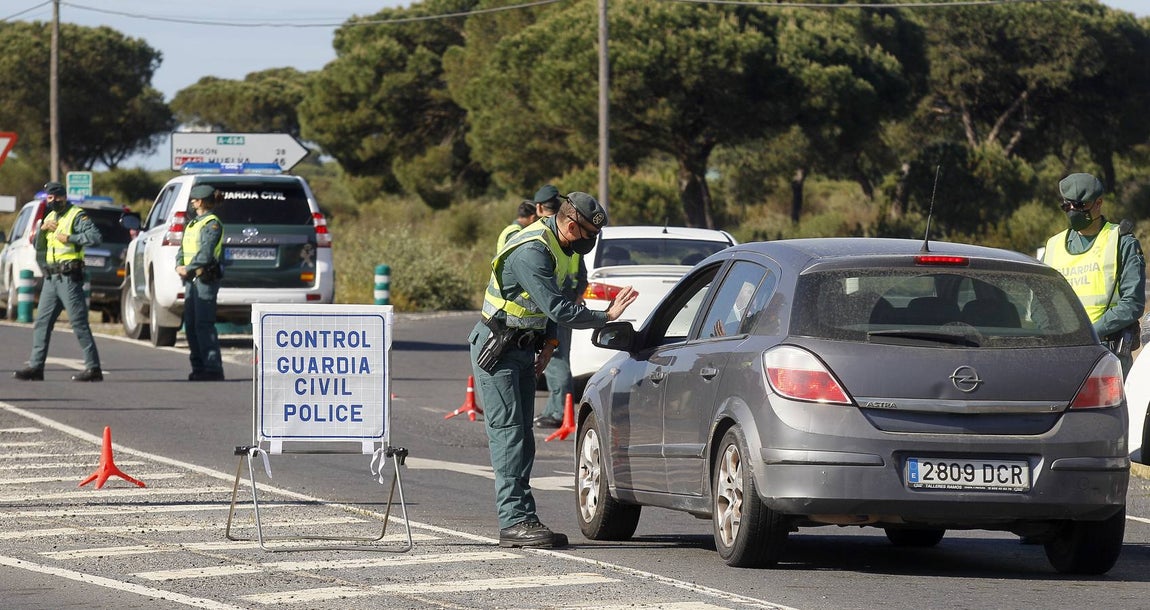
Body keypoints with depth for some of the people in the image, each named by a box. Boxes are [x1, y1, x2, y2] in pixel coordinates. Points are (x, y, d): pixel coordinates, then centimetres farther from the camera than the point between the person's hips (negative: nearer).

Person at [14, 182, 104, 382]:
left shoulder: (77, 215, -5)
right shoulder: (50, 217, 20)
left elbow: (96, 236, -19)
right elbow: (39, 247, 19)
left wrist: (69, 238, -18)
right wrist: (42, 229, 1)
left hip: (69, 277, -8)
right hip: (51, 278, 8)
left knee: (79, 323, -9)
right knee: (42, 323, 6)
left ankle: (93, 368, -8)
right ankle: (35, 367, 8)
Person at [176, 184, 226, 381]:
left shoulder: (212, 223, -8)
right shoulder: (193, 224, 21)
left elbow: (206, 253, -17)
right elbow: (183, 248, 19)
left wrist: (188, 268, -15)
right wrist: (179, 265, 1)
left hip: (205, 278, -10)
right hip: (191, 279, 10)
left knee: (203, 324, -13)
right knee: (191, 324, 9)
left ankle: (213, 368, -13)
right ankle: (199, 367, 14)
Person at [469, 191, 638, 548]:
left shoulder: (551, 245, 7)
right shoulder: (531, 252, -25)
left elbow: (551, 304, 18)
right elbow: (558, 309, -29)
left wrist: (548, 342, 6)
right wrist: (606, 317, -23)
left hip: (522, 349, 10)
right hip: (495, 351, -10)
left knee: (521, 434, 7)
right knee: (507, 431, -12)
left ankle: (523, 518, 7)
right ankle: (514, 521, -16)